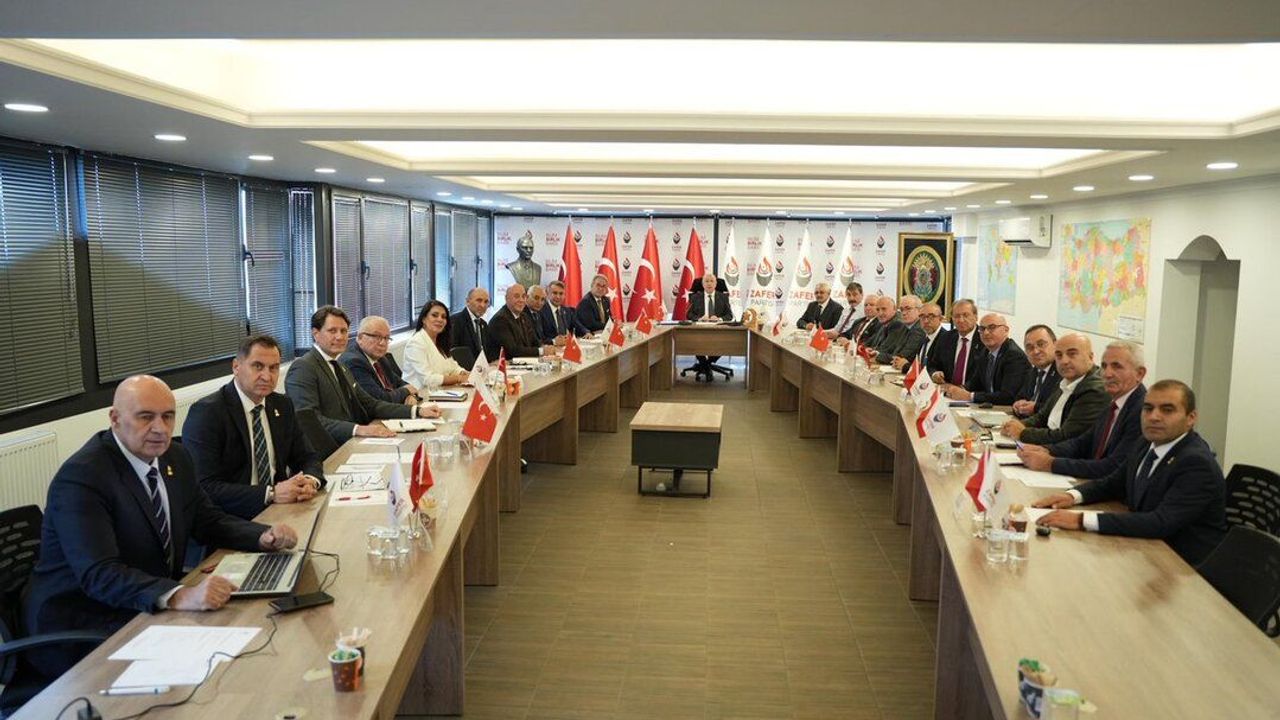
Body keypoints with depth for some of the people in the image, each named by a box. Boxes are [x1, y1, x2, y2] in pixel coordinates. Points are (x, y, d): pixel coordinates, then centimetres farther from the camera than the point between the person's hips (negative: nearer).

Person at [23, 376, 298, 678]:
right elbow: (98, 574, -30)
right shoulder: (80, 477, -20)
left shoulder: (174, 457, 5)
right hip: (78, 630, -8)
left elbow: (208, 520, 13)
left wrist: (264, 537, -8)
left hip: (156, 606, 8)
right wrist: (179, 596, -45)